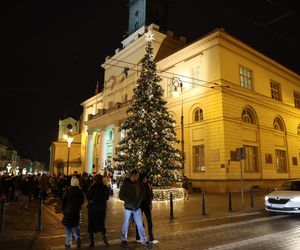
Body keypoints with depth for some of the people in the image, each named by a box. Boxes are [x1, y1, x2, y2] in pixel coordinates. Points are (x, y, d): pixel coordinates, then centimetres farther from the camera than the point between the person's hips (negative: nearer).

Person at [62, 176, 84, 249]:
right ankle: (78, 238, -3)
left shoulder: (68, 190, -15)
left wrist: (64, 209, 6)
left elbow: (63, 201, -10)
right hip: (77, 211, 3)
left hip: (68, 210, -3)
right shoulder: (80, 191, -6)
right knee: (75, 226, 19)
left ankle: (68, 243, 15)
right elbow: (82, 201, 3)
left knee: (68, 227, 10)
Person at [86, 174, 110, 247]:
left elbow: (88, 197, -10)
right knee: (102, 224, 18)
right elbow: (107, 197, 9)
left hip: (93, 208, -3)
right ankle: (105, 239, 6)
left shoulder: (93, 187, -15)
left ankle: (92, 242, 15)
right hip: (102, 208, 3)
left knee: (91, 225, 11)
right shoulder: (106, 187, -4)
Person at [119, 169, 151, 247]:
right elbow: (121, 196, -9)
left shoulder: (138, 184, 2)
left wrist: (139, 201, -5)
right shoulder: (125, 184, -9)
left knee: (140, 224, 4)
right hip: (128, 208, -3)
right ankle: (124, 240, 27)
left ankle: (144, 240, 12)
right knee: (126, 224, 10)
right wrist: (129, 201, -18)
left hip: (137, 208, 3)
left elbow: (141, 193, 11)